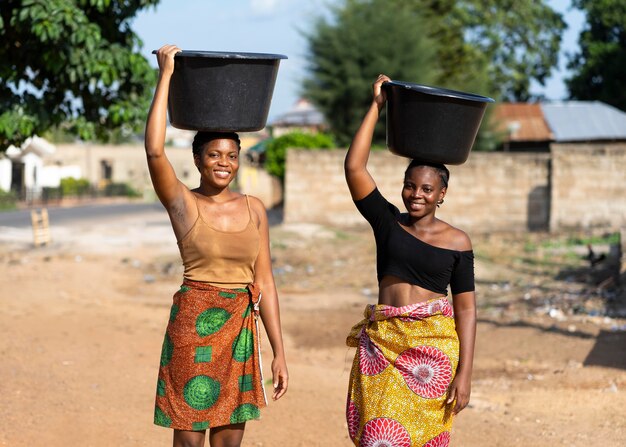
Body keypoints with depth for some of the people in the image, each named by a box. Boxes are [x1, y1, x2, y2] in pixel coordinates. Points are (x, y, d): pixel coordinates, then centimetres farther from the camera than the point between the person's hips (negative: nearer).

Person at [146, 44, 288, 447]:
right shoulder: (183, 203, -3)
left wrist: (279, 352, 6)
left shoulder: (253, 209, 8)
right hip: (193, 323, -4)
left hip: (241, 327, 4)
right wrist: (166, 75, -14)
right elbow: (155, 150, -20)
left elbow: (265, 281, 9)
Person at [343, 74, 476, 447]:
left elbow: (466, 309, 0)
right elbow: (354, 167, -3)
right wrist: (377, 106, -2)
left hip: (433, 348, -1)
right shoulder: (388, 223, 6)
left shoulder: (457, 242, 2)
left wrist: (465, 374, -7)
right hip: (383, 344, 2)